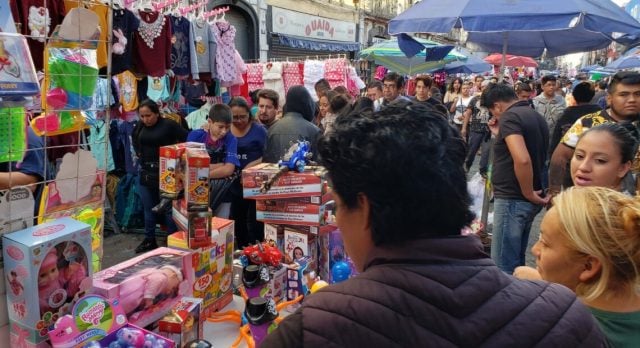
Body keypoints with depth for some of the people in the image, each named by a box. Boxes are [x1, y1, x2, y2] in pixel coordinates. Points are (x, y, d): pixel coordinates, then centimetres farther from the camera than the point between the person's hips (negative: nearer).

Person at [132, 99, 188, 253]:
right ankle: (149, 240, 26)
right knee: (148, 209, 14)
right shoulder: (139, 126, 4)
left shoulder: (169, 125, -12)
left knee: (168, 208, 2)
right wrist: (139, 155, 13)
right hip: (145, 173, 5)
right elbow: (134, 139, 26)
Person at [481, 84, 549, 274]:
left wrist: (529, 194, -17)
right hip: (525, 201, 10)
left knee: (503, 265, 0)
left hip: (512, 199, -10)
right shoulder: (535, 116, 14)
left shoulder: (509, 117, -15)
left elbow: (522, 160, -29)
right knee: (516, 260, 20)